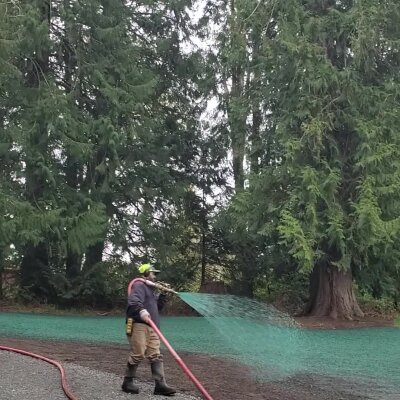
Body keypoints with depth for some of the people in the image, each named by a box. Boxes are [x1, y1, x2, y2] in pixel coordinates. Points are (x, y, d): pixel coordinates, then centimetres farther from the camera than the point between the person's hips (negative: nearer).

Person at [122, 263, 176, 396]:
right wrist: (141, 311, -43)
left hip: (152, 326, 9)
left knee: (156, 356, 1)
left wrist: (163, 294, 15)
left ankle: (160, 385, -2)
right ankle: (127, 382, 7)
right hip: (139, 325, -9)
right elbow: (133, 301, -23)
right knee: (137, 355, -8)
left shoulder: (151, 289, 27)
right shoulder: (139, 286, -3)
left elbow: (158, 306, 28)